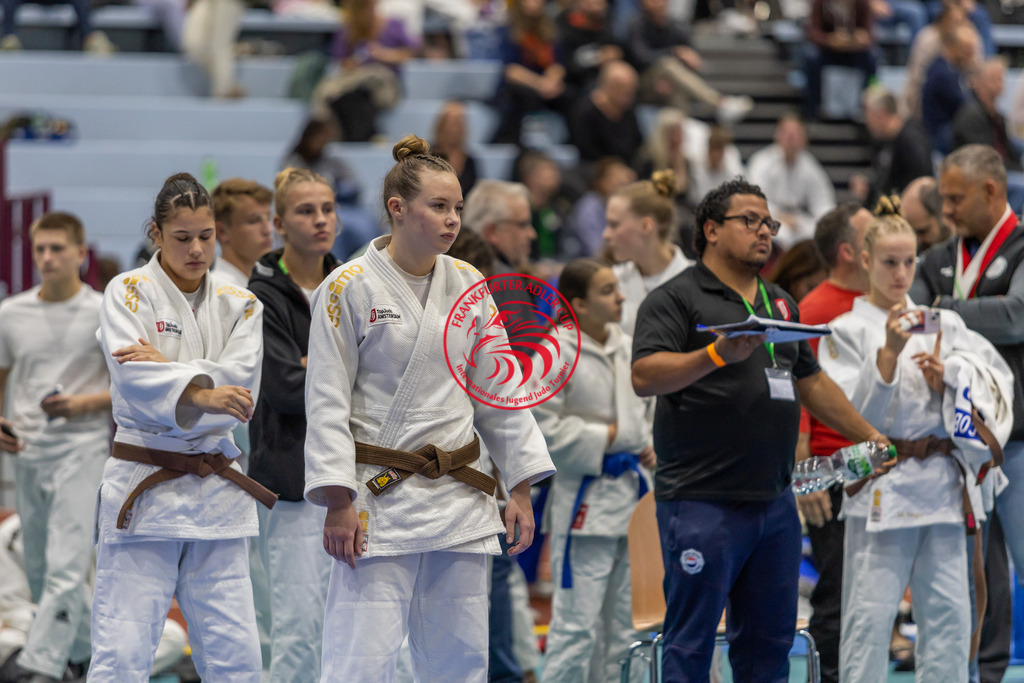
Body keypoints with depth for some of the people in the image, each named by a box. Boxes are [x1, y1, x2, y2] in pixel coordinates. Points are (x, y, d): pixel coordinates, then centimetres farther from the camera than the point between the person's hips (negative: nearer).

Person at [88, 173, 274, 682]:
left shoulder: (239, 306, 11)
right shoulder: (129, 292, -1)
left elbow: (241, 383, -5)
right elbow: (133, 379, -17)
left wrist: (167, 370, -18)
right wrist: (200, 394, -34)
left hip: (216, 492, 4)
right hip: (143, 487, -4)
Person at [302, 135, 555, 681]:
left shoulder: (467, 286, 9)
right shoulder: (349, 288, -6)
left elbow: (500, 392, 14)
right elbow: (327, 403, -7)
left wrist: (521, 489, 9)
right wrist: (338, 502, -13)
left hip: (459, 502, 6)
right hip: (381, 503, -5)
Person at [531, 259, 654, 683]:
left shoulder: (630, 349, 10)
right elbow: (543, 426, -17)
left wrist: (648, 445, 8)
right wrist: (606, 436, -13)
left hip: (633, 494, 7)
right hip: (586, 500, -7)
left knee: (623, 622, 13)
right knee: (578, 623, -7)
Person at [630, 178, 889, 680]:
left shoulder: (780, 303, 20)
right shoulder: (676, 298, -4)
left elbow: (812, 382, 28)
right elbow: (644, 377, -18)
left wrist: (869, 436, 24)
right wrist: (718, 355, -30)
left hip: (775, 504, 7)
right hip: (703, 502, -7)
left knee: (769, 640, 10)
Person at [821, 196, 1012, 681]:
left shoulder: (941, 324, 13)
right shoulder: (848, 330, 1)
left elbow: (994, 381, 10)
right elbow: (853, 412, -7)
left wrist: (945, 378, -7)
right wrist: (889, 351, -17)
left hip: (942, 480, 4)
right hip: (881, 487, -4)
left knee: (947, 609, 4)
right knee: (870, 609, -6)